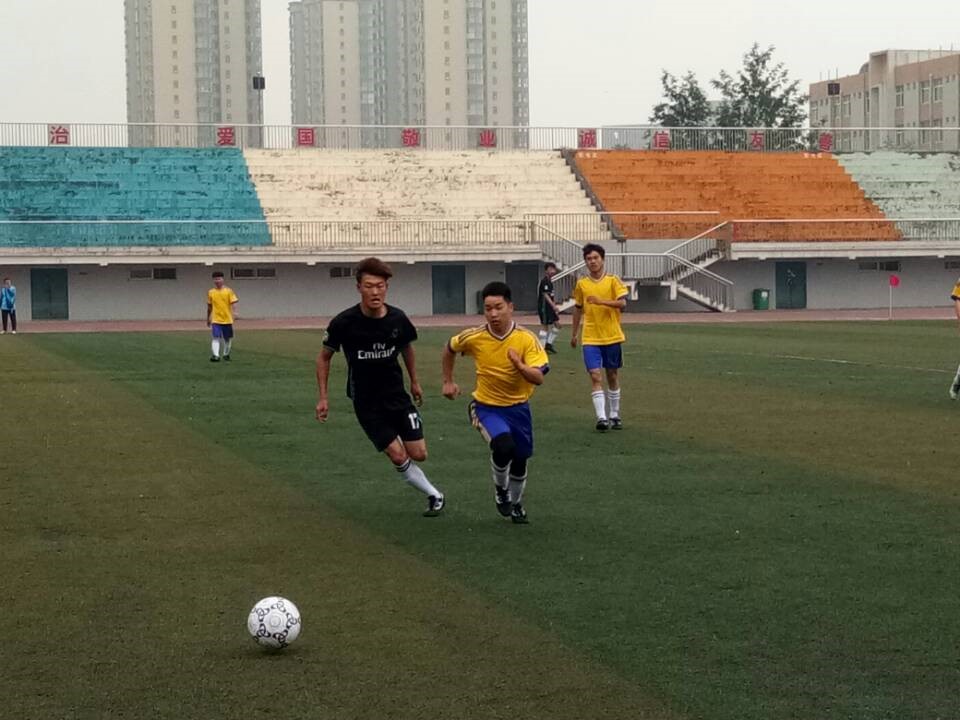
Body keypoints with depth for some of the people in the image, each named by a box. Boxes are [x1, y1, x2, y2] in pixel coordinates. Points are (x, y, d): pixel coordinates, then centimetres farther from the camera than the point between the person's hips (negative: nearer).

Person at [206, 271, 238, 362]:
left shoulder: (228, 291, -1)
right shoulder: (211, 292, 5)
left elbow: (233, 303, -7)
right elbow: (209, 306, 15)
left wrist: (234, 312, -26)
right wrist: (208, 319, 21)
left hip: (227, 320, 0)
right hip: (215, 320, 0)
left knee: (228, 339, 10)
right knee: (216, 338, -16)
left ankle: (226, 354, 29)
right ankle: (216, 355, -25)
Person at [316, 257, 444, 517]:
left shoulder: (398, 319, -10)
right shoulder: (344, 323, -19)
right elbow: (324, 357, -3)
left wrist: (414, 382, 19)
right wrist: (323, 397, -5)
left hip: (396, 395, 3)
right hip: (366, 402, -3)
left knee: (418, 454, -1)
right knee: (398, 456, -8)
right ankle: (434, 496, 14)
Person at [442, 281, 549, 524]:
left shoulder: (527, 339, -18)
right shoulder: (474, 337, -15)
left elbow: (538, 378, -23)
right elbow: (449, 349, 7)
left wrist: (519, 365, -42)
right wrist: (448, 381, 10)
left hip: (518, 407, 2)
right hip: (486, 406, -2)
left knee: (520, 459, 13)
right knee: (503, 445, -29)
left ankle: (516, 503, 42)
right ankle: (500, 489, 1)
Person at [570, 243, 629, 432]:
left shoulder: (613, 281, -2)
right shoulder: (581, 284, 5)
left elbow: (622, 303, -15)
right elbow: (578, 309, 17)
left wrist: (602, 301, -30)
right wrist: (574, 334, 21)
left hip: (612, 337, 0)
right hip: (590, 339, 0)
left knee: (612, 376, 11)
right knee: (595, 376, -13)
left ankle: (614, 415, 25)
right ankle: (601, 417, -19)